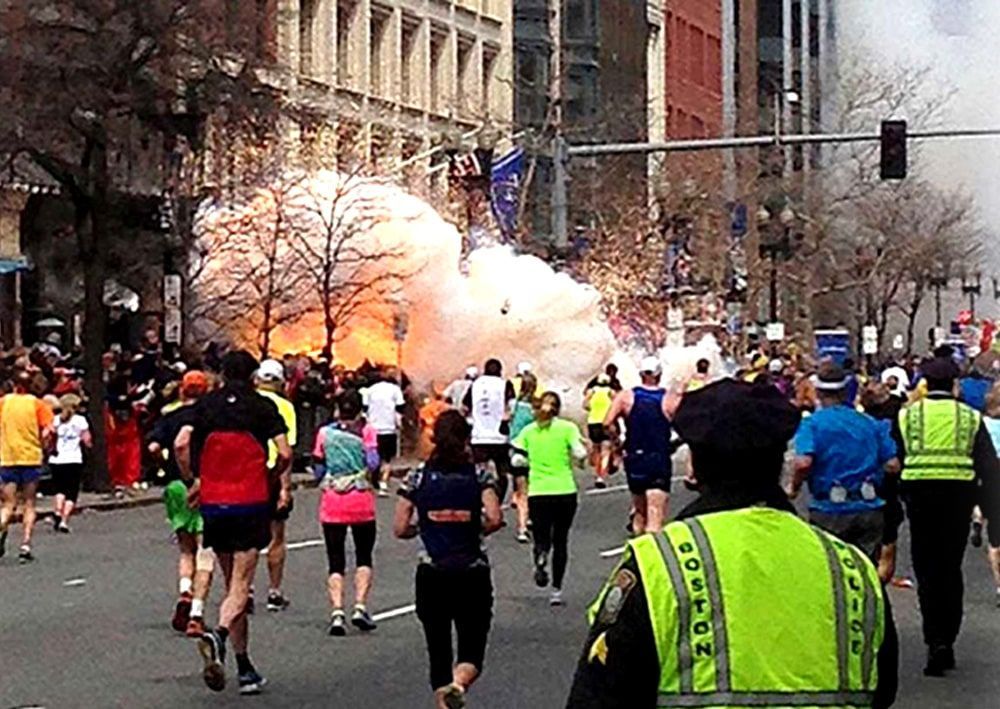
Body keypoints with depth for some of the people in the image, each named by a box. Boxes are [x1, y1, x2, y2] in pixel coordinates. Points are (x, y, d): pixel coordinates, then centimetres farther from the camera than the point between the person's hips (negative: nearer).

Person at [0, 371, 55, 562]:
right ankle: (25, 545, -2)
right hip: (31, 458, -1)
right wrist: (43, 446, 6)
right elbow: (48, 430, -10)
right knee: (29, 504, 9)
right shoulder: (36, 403, 0)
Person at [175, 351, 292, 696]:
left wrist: (192, 481, 8)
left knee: (231, 584, 13)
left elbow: (181, 444, -5)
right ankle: (218, 635, -34)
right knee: (240, 586, -4)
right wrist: (275, 479, 10)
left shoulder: (206, 406, 6)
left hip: (213, 503, 3)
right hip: (251, 503, -3)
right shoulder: (263, 407, -1)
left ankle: (245, 669, 14)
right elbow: (284, 453, -8)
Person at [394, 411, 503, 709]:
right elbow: (494, 519, -16)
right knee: (472, 652, 5)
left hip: (431, 575, 1)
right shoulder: (479, 475, -2)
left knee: (439, 653, 12)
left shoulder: (418, 478, 1)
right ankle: (458, 684, -27)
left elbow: (400, 528, -1)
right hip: (472, 574, -1)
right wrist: (478, 531, 5)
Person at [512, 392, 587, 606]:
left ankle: (541, 556, -30)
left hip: (537, 492, 1)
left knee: (542, 539, 7)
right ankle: (557, 590, 8)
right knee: (560, 541, 11)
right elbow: (580, 453, -13)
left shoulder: (528, 431, 5)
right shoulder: (567, 428, -3)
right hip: (565, 492, -1)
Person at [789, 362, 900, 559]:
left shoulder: (812, 423, -4)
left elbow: (803, 463, -20)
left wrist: (794, 486, -1)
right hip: (869, 510, 3)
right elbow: (893, 465, 4)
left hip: (829, 512, -3)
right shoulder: (871, 424, 8)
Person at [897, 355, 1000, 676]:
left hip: (919, 495, -1)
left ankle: (936, 641, -10)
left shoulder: (906, 416, 4)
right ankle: (946, 643, 14)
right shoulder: (971, 418, 5)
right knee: (951, 570, 12)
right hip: (959, 496, 1)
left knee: (927, 571, 3)